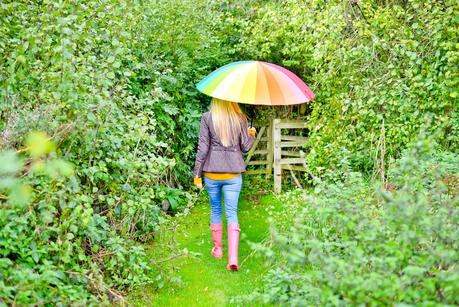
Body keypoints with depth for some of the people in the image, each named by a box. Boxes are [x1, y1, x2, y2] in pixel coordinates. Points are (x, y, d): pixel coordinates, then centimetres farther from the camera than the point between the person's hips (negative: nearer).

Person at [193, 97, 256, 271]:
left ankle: (217, 249, 29)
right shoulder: (240, 118, -3)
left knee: (215, 210, 18)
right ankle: (233, 257, -9)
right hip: (233, 173, 0)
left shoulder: (207, 118, -7)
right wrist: (251, 135, 22)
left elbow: (202, 148, -7)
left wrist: (197, 174, 0)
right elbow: (245, 147, 1)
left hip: (212, 173, 0)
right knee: (232, 213, 2)